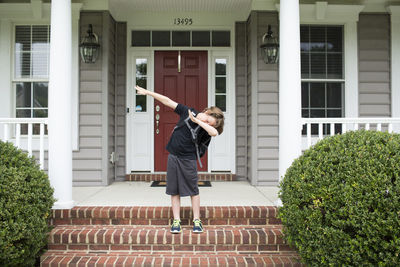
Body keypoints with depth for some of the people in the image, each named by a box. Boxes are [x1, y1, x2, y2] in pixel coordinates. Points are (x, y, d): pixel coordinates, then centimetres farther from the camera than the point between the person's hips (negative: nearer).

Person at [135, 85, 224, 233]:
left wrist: (197, 121, -26)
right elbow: (168, 101, 3)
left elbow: (214, 132, -31)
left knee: (193, 191, 5)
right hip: (173, 156, 3)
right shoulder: (187, 111, -1)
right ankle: (176, 221, 14)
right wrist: (147, 92, 4)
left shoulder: (204, 127, -8)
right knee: (174, 191, 6)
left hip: (188, 160, -3)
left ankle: (196, 221, 16)